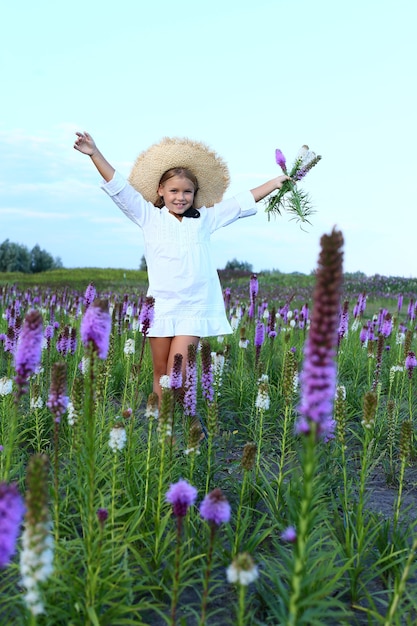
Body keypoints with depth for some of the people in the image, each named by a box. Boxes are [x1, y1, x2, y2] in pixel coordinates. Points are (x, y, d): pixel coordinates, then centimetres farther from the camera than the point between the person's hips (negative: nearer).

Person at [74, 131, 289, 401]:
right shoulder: (149, 217, 8)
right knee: (161, 373, 7)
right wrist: (95, 154, -2)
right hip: (161, 306, 1)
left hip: (194, 310, 0)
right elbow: (119, 187, 5)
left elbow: (242, 202, 16)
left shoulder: (205, 218, 11)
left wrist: (276, 182, 17)